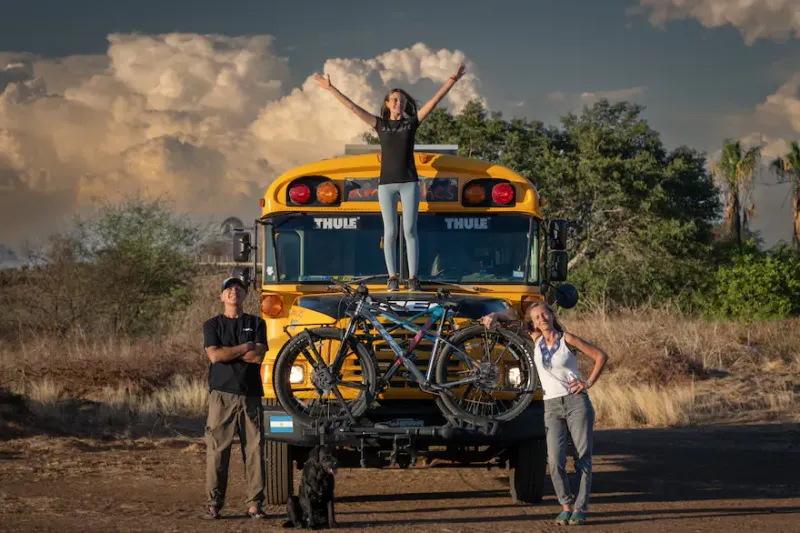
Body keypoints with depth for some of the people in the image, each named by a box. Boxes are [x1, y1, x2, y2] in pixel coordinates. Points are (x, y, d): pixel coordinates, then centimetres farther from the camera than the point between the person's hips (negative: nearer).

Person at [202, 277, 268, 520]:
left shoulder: (256, 324, 10)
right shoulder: (212, 325, 8)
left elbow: (258, 356, -5)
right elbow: (214, 355, -8)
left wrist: (227, 351, -5)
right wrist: (244, 348, -5)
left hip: (250, 395, 1)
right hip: (222, 393, -1)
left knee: (254, 449, 0)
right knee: (216, 449, -3)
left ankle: (255, 504, 5)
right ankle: (214, 504, 0)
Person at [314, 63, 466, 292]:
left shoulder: (412, 123, 6)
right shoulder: (380, 124, 7)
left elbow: (434, 101, 2)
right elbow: (353, 107, 5)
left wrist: (453, 80, -4)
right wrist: (330, 89, 1)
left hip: (409, 182, -1)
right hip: (386, 183, 1)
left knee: (409, 230, -2)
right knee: (390, 231, 1)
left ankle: (413, 277, 1)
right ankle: (392, 277, 5)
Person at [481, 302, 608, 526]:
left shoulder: (567, 339, 0)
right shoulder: (536, 340, 8)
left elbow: (601, 356, 3)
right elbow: (512, 315, 16)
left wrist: (589, 382, -3)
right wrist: (494, 316, -2)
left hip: (577, 402, -2)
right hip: (552, 407, 2)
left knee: (583, 458, -2)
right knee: (555, 461, -11)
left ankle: (580, 508, 4)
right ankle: (566, 506, 2)